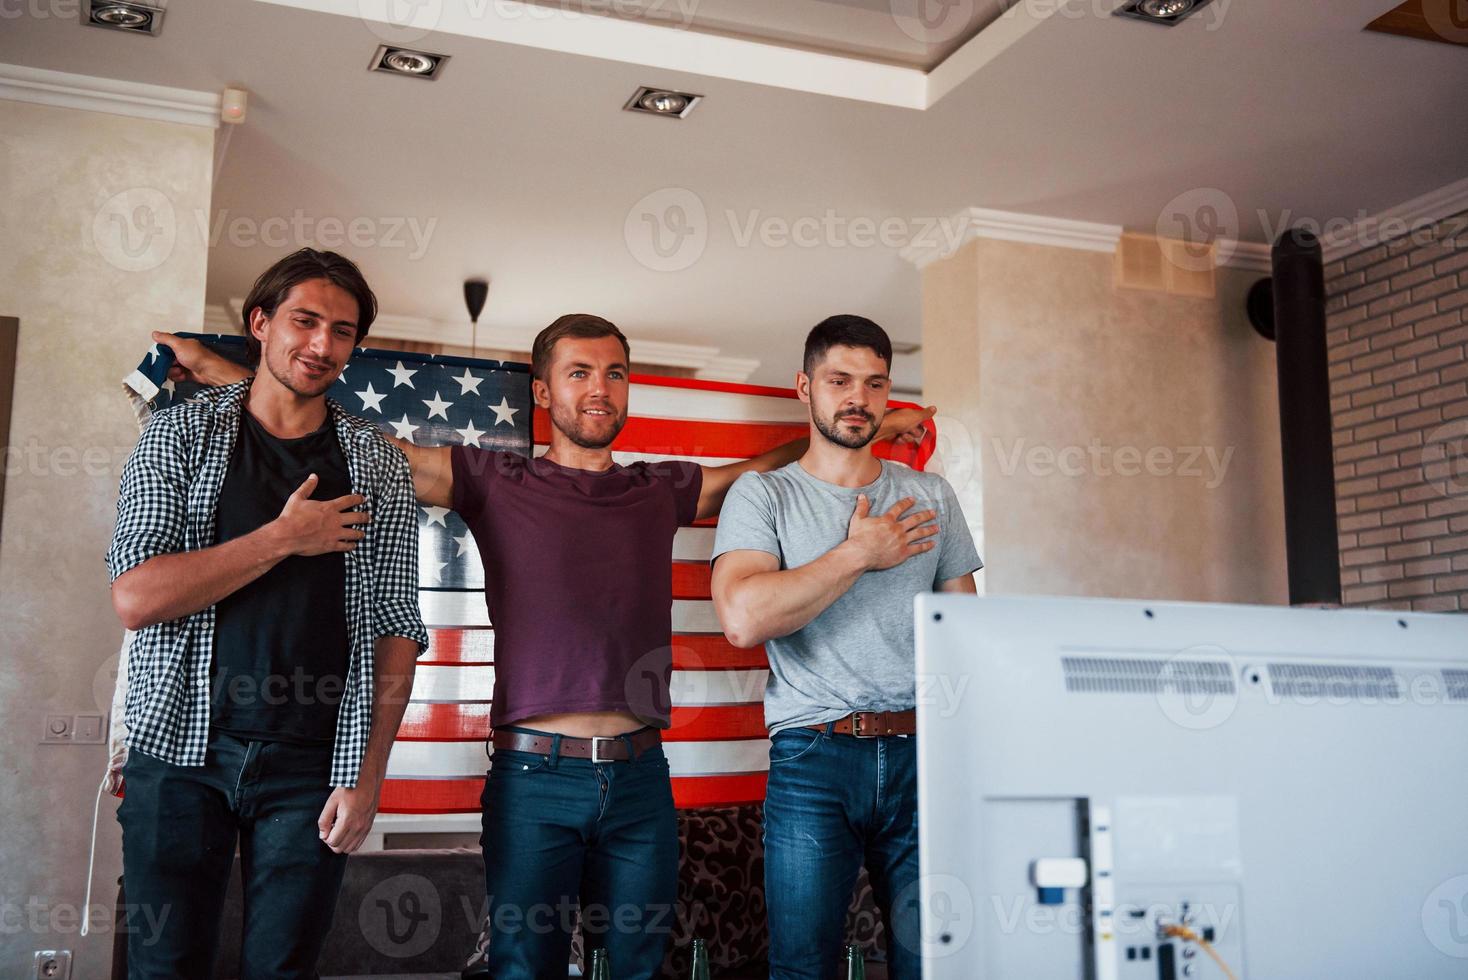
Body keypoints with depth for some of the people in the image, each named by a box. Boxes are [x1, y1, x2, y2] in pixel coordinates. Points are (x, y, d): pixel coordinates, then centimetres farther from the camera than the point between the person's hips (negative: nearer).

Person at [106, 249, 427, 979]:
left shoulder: (377, 465, 5)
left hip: (311, 763, 1)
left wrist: (368, 776, -5)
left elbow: (395, 629, 2)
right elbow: (135, 598, -9)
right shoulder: (180, 434, 3)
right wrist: (284, 538, -11)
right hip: (180, 751, 0)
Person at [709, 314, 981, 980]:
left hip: (924, 756, 3)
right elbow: (743, 619, -13)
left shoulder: (930, 496, 15)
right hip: (814, 757, -2)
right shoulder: (762, 495, 4)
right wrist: (861, 553, -7)